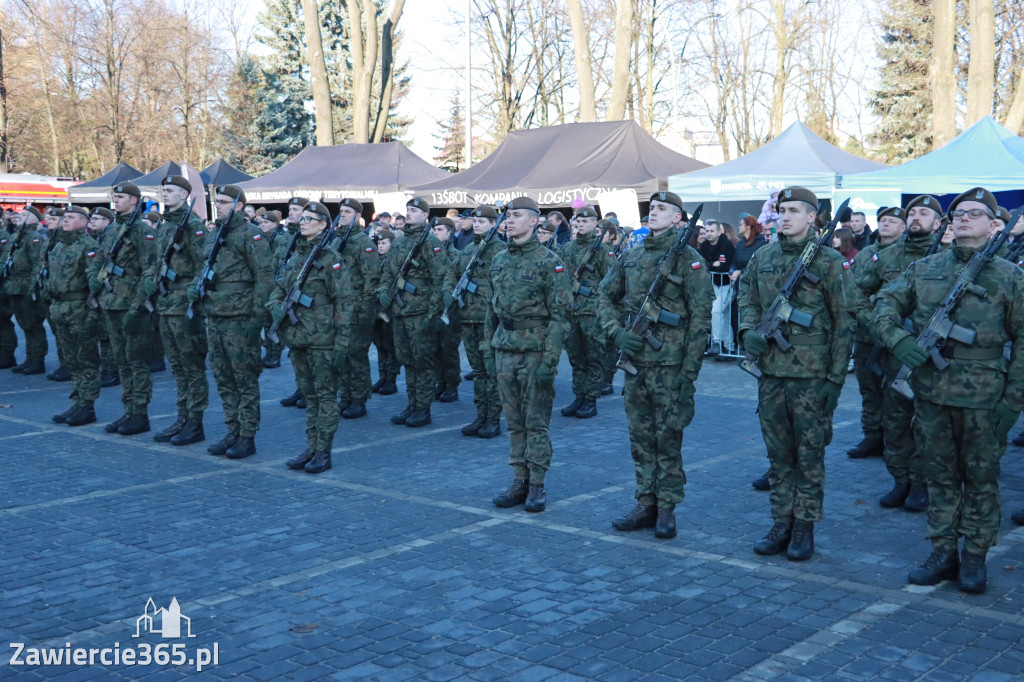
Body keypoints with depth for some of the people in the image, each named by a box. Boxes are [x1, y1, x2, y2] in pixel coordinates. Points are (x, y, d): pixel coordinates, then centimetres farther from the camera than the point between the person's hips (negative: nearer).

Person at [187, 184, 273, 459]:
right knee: (223, 379, 12)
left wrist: (257, 316, -17)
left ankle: (247, 437, 6)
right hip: (214, 317, 8)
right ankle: (232, 433, 22)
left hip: (239, 319, -8)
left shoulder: (250, 234, -9)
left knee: (245, 379, -1)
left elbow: (265, 276, -13)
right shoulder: (212, 233, 15)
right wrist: (195, 285, 5)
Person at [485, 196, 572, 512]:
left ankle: (537, 486, 9)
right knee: (514, 422, 10)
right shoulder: (499, 260, 11)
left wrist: (550, 358, -17)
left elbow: (560, 314, -11)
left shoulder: (548, 261, -8)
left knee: (536, 422, 1)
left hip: (535, 350, -6)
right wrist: (489, 349, 13)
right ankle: (519, 482, 18)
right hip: (505, 350, 6)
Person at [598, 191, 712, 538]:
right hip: (634, 360, 6)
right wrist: (617, 331, -1)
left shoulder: (689, 259, -6)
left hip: (669, 363, -6)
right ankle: (646, 506, 21)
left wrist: (689, 371, -13)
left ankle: (667, 510, 12)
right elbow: (605, 297, 18)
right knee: (640, 438, 11)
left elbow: (700, 318, -9)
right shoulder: (631, 256, 11)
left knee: (667, 439, 1)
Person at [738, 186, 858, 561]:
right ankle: (782, 523, 22)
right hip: (771, 371, 5)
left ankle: (805, 528, 14)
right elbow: (748, 298, 20)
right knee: (779, 454, 12)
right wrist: (749, 330, -2)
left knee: (809, 455, 4)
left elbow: (844, 322, -5)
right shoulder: (763, 257, 8)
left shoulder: (829, 262, -5)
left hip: (811, 375, -4)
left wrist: (836, 376, -9)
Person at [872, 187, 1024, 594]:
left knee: (980, 478, 7)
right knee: (940, 476, 11)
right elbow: (886, 303, 9)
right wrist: (899, 339, -11)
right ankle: (943, 553, 21)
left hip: (983, 396, -3)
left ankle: (975, 557, 18)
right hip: (931, 391, 3)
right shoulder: (926, 269, 8)